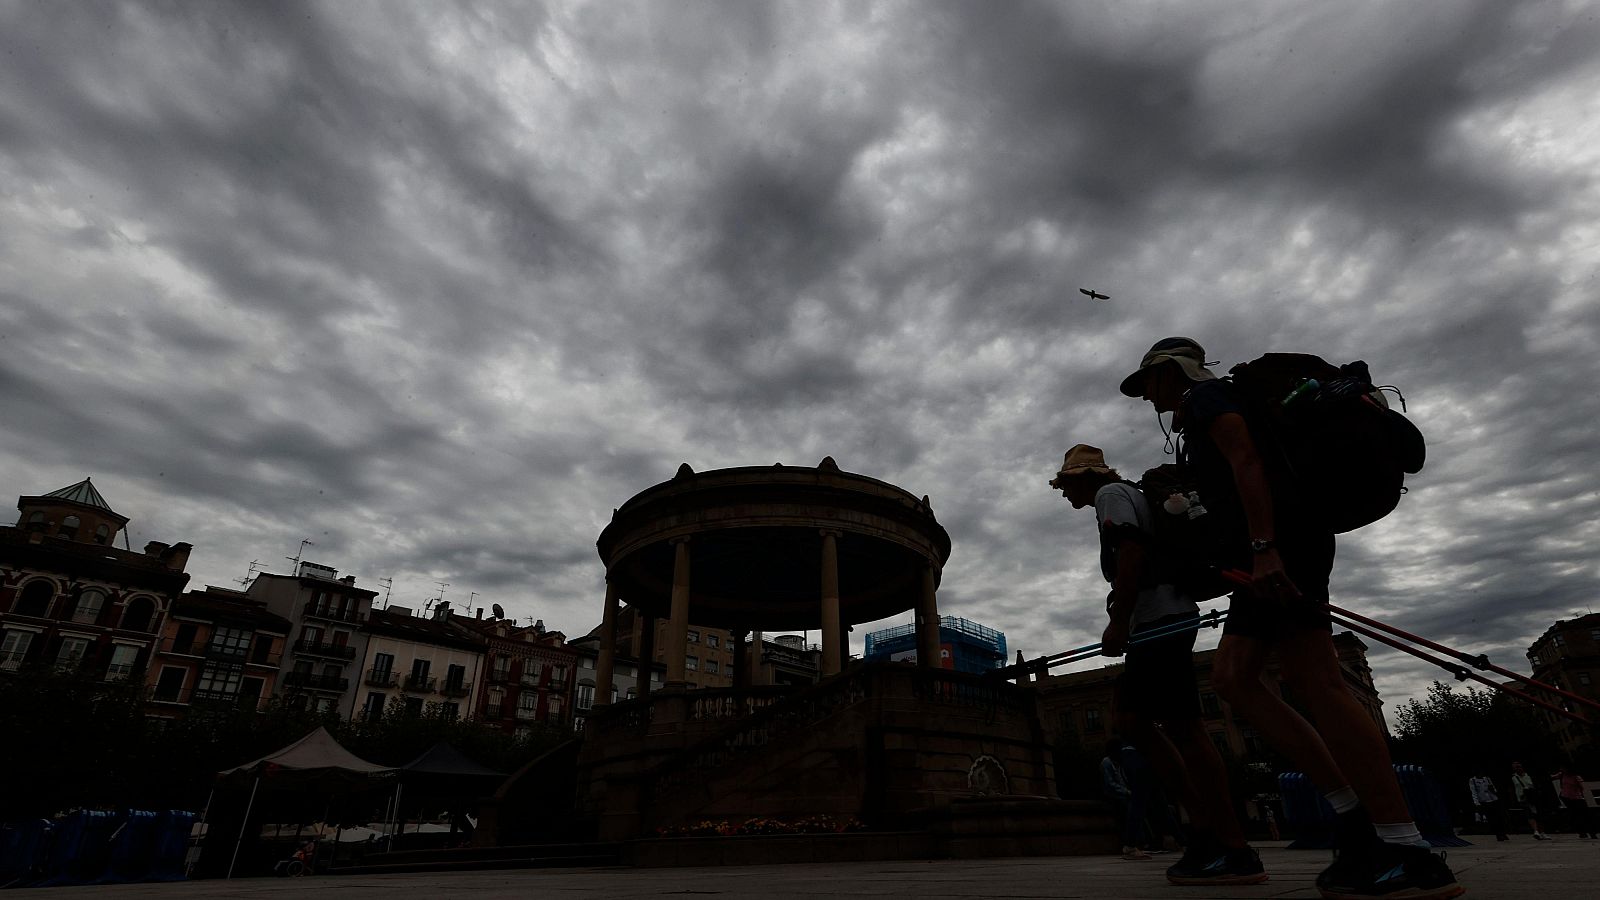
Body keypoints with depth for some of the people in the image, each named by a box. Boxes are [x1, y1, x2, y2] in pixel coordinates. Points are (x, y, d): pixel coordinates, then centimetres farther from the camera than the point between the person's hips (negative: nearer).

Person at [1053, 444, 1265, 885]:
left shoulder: (1110, 493, -3)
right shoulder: (1127, 494, 27)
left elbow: (1130, 551, -19)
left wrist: (1117, 623, -19)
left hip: (1160, 620, -11)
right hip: (1158, 623, 11)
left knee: (1182, 728, -9)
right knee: (1131, 720, 10)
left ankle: (1236, 852, -3)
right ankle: (1205, 824, 12)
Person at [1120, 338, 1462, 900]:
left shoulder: (1205, 395, 2)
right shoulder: (1197, 423, 30)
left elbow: (1245, 459, -14)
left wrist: (1262, 548, -25)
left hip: (1282, 535, -10)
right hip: (1268, 553, 10)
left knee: (1312, 680, -16)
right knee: (1231, 678, 2)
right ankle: (1355, 816, 2)